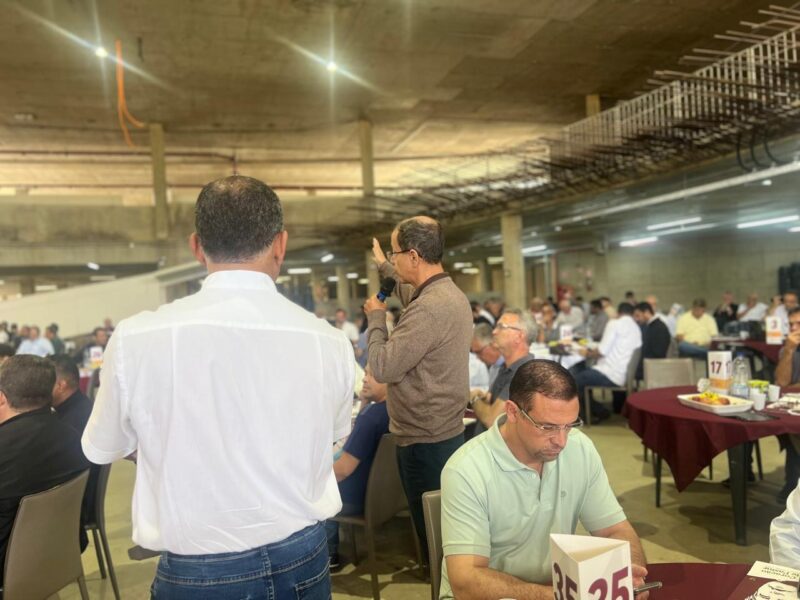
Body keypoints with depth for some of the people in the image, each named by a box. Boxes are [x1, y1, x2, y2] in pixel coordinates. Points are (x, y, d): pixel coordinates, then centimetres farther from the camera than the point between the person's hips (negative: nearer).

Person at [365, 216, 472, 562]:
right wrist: (383, 267, 37)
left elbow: (382, 368, -22)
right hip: (446, 432, 10)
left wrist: (376, 317, -8)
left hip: (424, 442, -10)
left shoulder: (430, 308, -25)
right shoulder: (450, 293, 7)